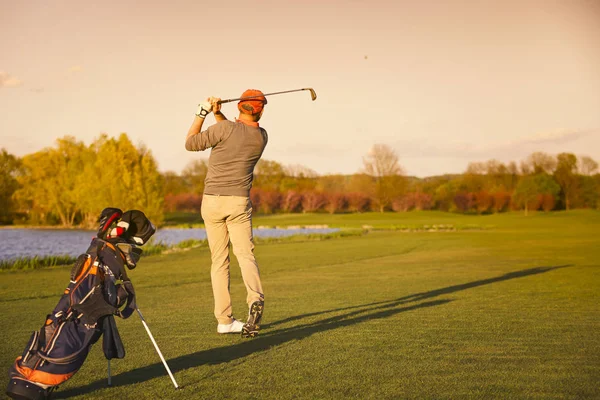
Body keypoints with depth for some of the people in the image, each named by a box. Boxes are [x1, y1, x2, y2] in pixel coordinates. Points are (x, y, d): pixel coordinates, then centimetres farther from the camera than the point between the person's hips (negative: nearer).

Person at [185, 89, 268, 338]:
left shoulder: (224, 128, -10)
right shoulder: (261, 137, 4)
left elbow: (190, 143, -1)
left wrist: (202, 113, 5)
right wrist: (218, 114, 6)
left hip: (212, 202, -1)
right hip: (239, 203, 1)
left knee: (219, 261, 7)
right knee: (245, 255, -2)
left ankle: (224, 320, 6)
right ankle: (255, 298, -31)